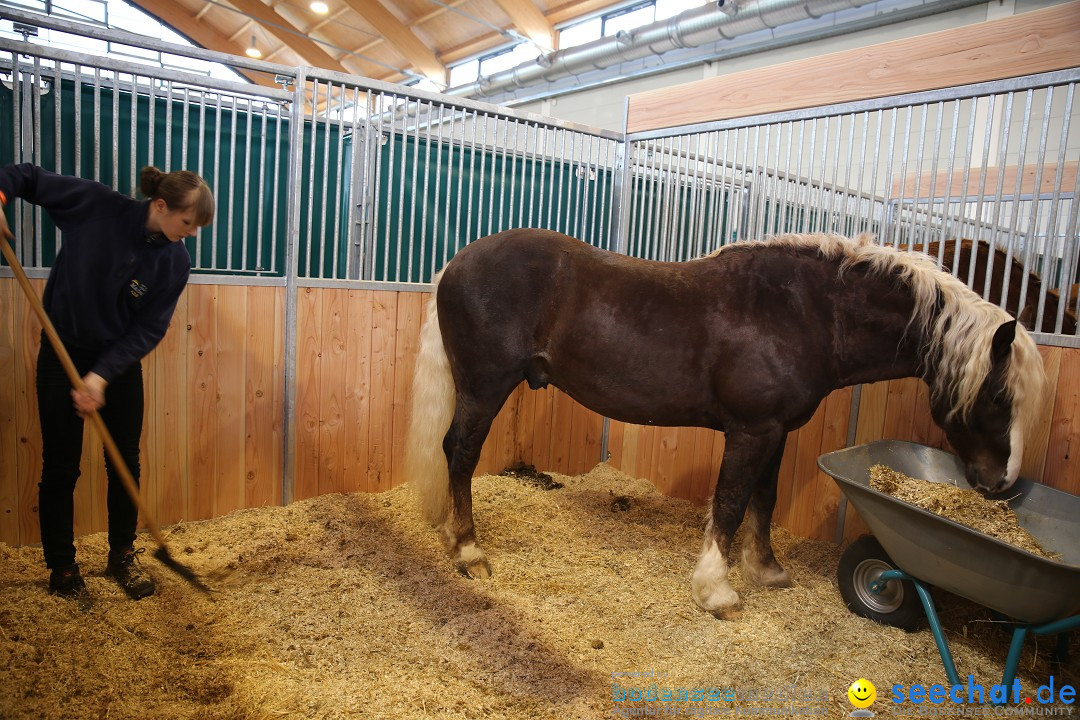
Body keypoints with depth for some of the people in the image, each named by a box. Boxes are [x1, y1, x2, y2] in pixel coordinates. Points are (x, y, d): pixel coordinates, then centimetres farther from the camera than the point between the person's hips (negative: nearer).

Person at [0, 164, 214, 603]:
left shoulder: (175, 262, -13)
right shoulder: (97, 205, -17)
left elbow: (149, 329, -13)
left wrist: (102, 375, -22)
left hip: (121, 362, 2)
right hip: (63, 355, -2)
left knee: (126, 464, 8)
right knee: (60, 467, 5)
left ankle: (122, 556, 27)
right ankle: (62, 569, 20)